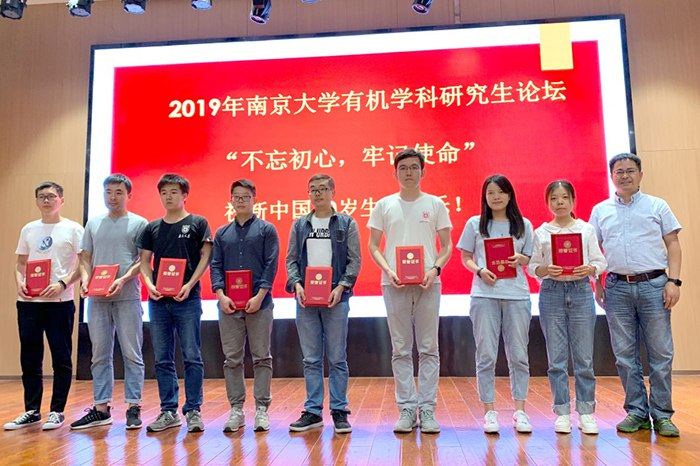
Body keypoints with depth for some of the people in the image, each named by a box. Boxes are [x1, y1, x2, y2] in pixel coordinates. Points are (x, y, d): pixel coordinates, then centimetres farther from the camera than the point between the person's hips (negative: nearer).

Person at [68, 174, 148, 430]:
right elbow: (86, 257, 15)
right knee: (100, 355, 9)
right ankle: (101, 408, 17)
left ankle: (133, 407, 8)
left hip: (127, 297, -4)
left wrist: (123, 280, -18)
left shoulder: (139, 223, 3)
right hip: (97, 298, 4)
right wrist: (85, 280, -4)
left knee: (132, 354, 0)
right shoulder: (93, 224, 16)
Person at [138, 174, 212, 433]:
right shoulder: (152, 228, 14)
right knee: (163, 359, 8)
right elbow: (144, 260, 13)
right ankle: (169, 412, 18)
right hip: (158, 300, 4)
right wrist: (149, 284, -5)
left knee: (192, 356, -1)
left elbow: (206, 257, -2)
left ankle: (193, 410, 9)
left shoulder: (197, 223, 3)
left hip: (187, 299, -4)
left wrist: (189, 285, -13)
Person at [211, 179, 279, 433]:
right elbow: (215, 266, 8)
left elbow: (271, 265, -3)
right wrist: (221, 295, -7)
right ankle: (236, 410, 18)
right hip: (229, 305, 3)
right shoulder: (222, 233, 14)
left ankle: (262, 409, 13)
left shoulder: (266, 229, 4)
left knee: (261, 357, 4)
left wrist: (259, 296, -14)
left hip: (259, 303, -3)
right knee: (232, 359, 7)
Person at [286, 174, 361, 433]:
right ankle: (313, 411, 18)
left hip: (335, 299, -2)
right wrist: (297, 284, -6)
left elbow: (355, 260, 0)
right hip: (306, 300, 3)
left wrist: (341, 287, -12)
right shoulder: (299, 225, 13)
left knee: (337, 359, 4)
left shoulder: (347, 224, 5)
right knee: (311, 360, 9)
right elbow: (291, 259, 11)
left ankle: (339, 411, 15)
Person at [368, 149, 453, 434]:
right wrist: (388, 271, -10)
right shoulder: (384, 205, 7)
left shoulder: (435, 204, 6)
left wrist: (435, 269, -12)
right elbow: (373, 246, 6)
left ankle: (427, 410, 14)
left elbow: (447, 245, 7)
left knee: (429, 348, 4)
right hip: (394, 284, 0)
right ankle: (407, 409, 16)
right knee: (401, 349, 6)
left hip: (428, 283, 0)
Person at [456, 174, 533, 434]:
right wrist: (480, 271, -11)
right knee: (486, 355, 1)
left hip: (517, 295, 1)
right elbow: (466, 258, 8)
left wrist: (520, 259, -9)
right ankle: (489, 412, 12)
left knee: (518, 355, 4)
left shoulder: (524, 225, 11)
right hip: (484, 295, -1)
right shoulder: (475, 224, 8)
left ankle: (520, 412, 14)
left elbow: (531, 259, 13)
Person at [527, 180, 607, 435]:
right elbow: (532, 266, 5)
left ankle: (586, 411, 15)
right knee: (556, 358, 4)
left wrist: (589, 269, -14)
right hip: (551, 292, 0)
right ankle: (562, 412, 14)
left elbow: (600, 262, 6)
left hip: (581, 291, 0)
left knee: (584, 356, 2)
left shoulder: (586, 229, 7)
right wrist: (546, 270, -15)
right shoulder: (541, 233, 6)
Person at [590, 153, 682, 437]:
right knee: (625, 354, 5)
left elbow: (673, 244, 5)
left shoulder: (657, 206, 8)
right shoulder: (600, 211, 11)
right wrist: (596, 284, 3)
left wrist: (673, 281, -6)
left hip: (653, 285, -1)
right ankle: (637, 412, 16)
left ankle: (662, 415, 11)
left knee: (661, 353, 0)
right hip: (617, 288, 2)